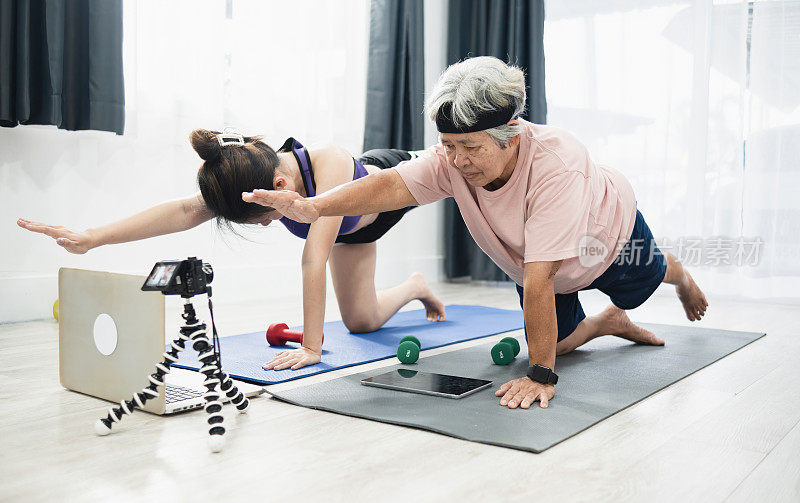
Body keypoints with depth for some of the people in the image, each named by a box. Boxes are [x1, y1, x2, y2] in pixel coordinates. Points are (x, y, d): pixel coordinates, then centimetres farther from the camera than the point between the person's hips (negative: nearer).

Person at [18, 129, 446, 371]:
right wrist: (92, 237, -58)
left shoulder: (329, 163, -51)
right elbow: (185, 209, -47)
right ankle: (414, 288, 49)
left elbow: (314, 261, -56)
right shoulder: (251, 178, -35)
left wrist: (311, 348, -57)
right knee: (361, 322, 17)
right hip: (357, 225, 6)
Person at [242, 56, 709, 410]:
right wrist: (315, 206, -65)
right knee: (556, 339, 13)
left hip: (607, 233, -4)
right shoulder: (455, 158, -33)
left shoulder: (555, 165, -48)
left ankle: (683, 276, 64)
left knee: (647, 279, 26)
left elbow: (540, 277, -51)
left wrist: (541, 375, -47)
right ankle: (610, 322, 43)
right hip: (541, 262, 4)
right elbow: (393, 184, -49)